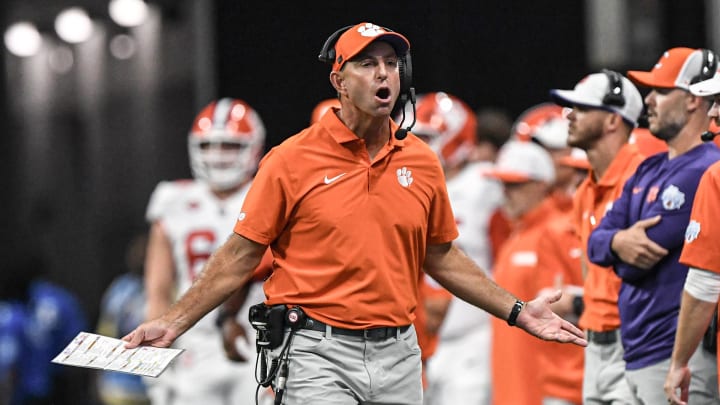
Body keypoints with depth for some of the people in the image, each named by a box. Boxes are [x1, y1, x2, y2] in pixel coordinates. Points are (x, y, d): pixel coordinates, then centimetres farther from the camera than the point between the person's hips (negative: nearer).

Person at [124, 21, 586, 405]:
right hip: (317, 355, -4)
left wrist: (518, 312, 15)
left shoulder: (422, 162, 8)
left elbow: (441, 258, 18)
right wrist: (173, 322, -8)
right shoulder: (292, 159, -4)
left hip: (399, 354, 4)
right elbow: (240, 256, -2)